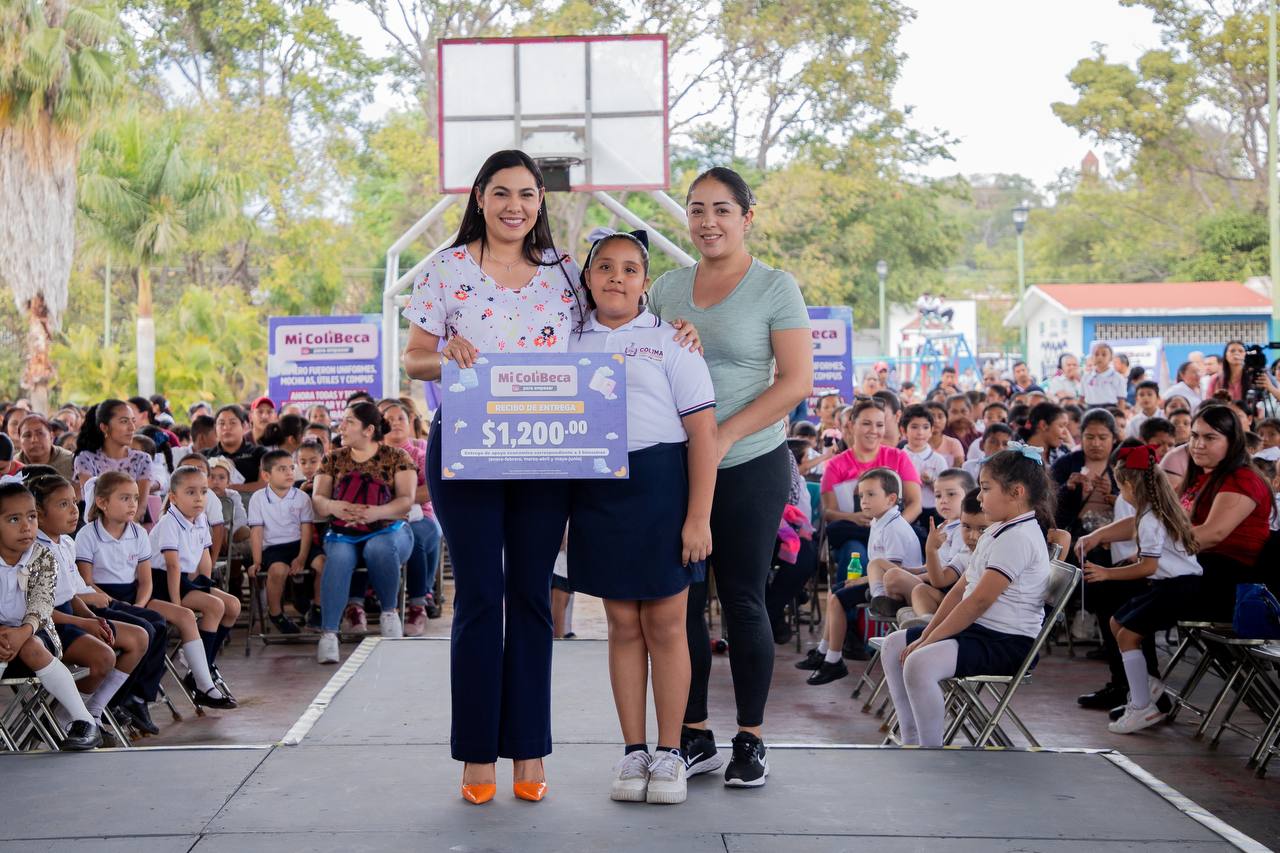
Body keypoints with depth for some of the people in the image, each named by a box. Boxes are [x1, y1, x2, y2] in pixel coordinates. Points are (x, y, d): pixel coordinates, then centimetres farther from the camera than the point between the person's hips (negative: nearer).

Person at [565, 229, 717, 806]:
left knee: (665, 624, 1)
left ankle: (668, 754, 11)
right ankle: (633, 752, 16)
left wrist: (698, 517, -11)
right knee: (623, 624, 8)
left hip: (660, 485, -3)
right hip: (596, 490, 3)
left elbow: (703, 433, -5)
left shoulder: (669, 340, -1)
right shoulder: (570, 343, 9)